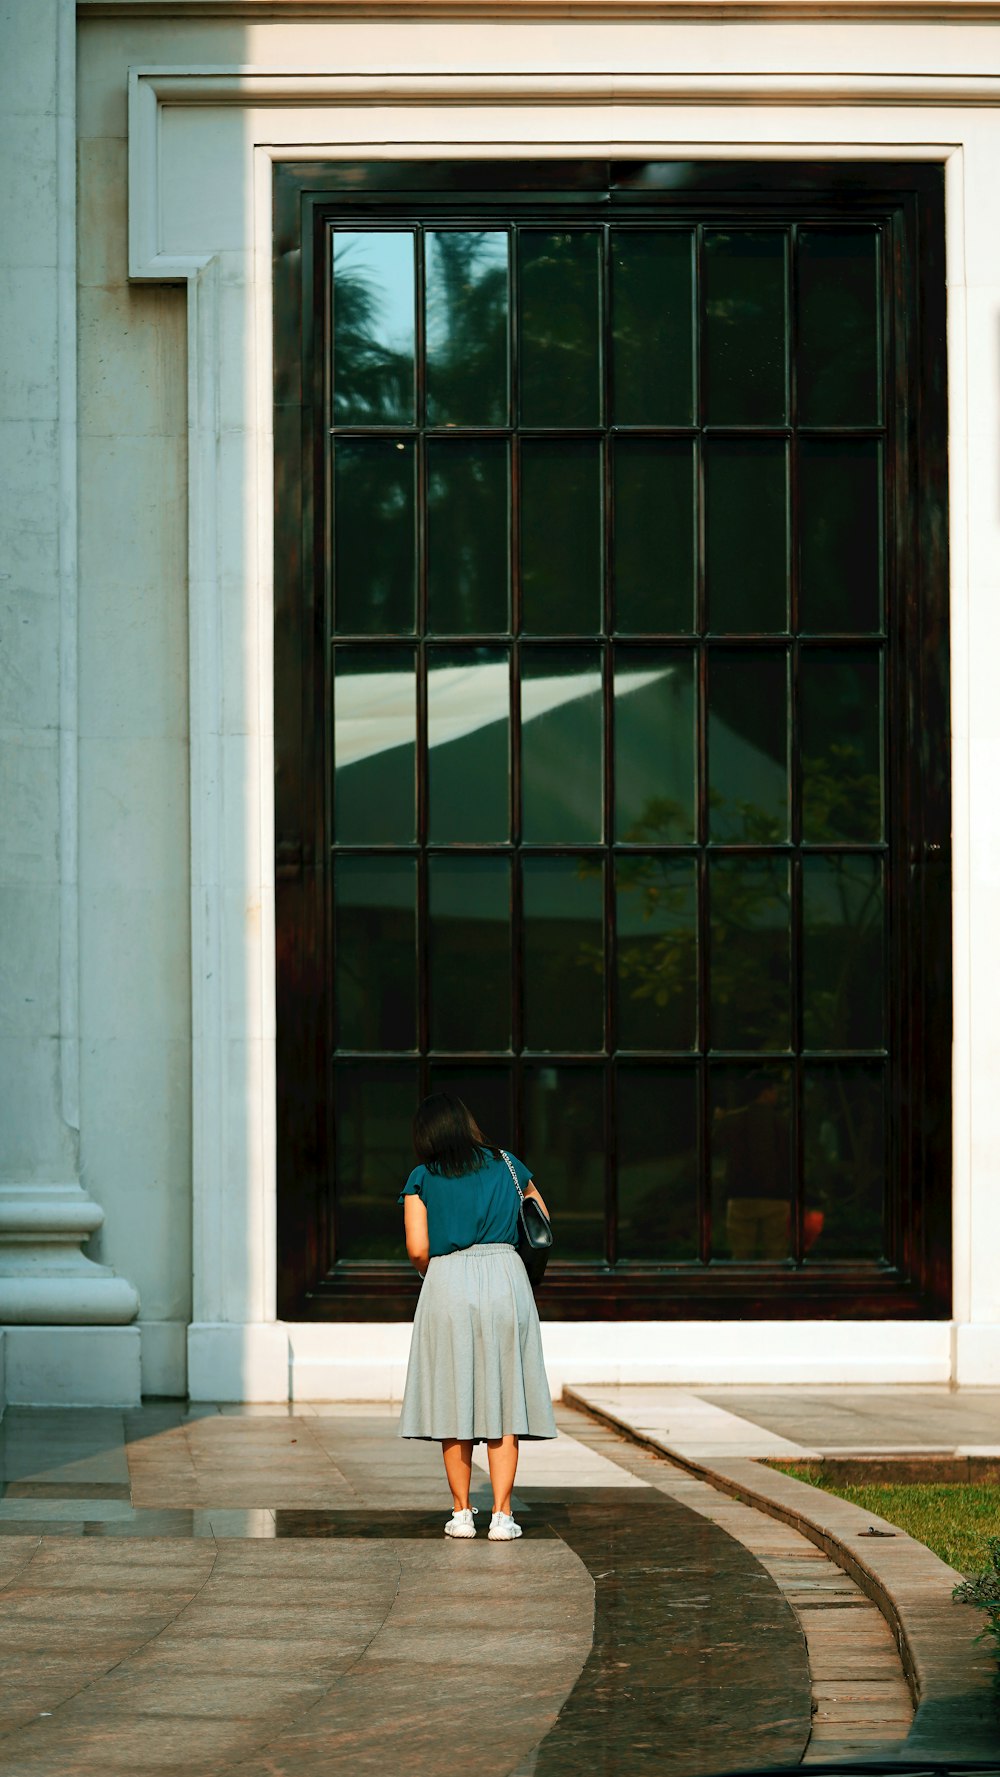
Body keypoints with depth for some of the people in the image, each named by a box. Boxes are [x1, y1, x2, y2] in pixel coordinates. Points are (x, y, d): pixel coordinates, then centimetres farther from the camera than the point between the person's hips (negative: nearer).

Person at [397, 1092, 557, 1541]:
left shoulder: (421, 1179, 4)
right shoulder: (505, 1165, 11)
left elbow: (418, 1248, -4)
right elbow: (543, 1222, 22)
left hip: (447, 1284, -1)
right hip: (505, 1275, 1)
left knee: (453, 1401, 7)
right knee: (502, 1401, 3)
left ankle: (461, 1513, 10)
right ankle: (501, 1516, -2)